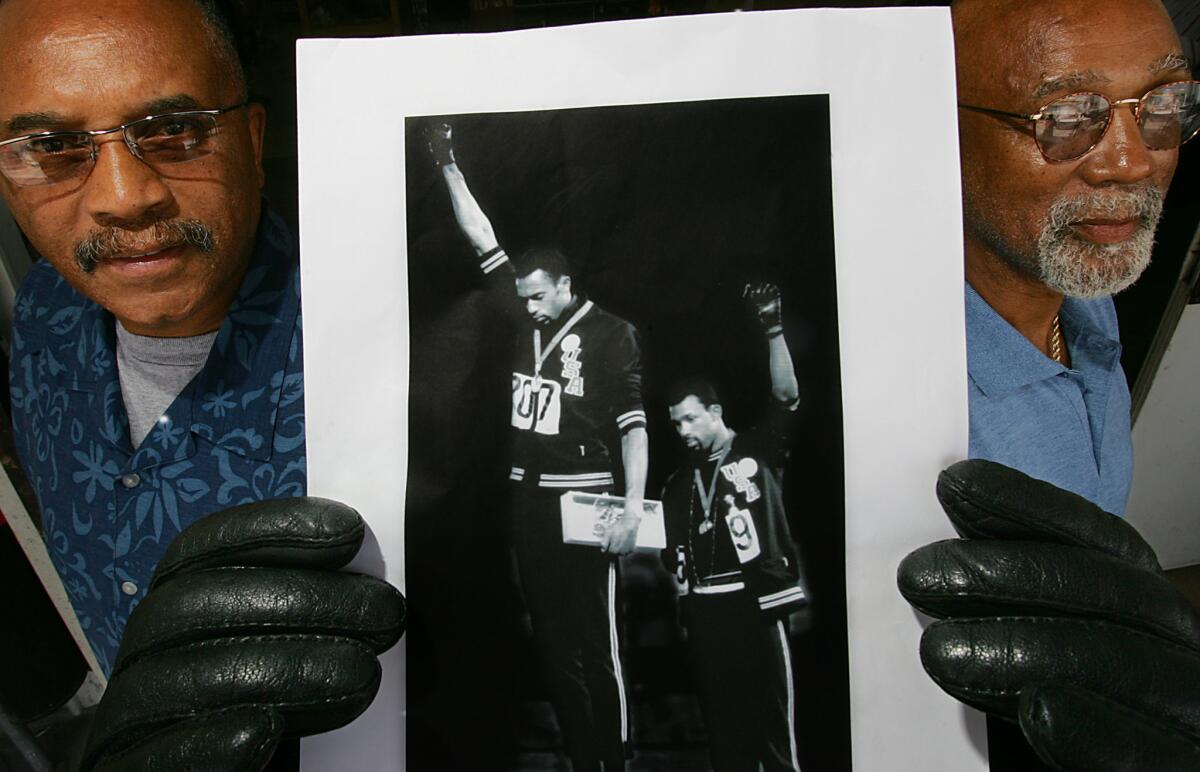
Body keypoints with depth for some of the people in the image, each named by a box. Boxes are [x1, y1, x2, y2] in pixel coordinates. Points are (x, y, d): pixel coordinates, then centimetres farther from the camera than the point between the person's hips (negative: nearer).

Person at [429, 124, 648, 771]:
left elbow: (633, 424, -9)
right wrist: (449, 167, 9)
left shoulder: (609, 332, -4)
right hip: (526, 498, 6)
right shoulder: (526, 317, 10)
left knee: (596, 644, 0)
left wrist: (633, 507, -17)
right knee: (551, 640, 11)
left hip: (581, 498, -6)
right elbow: (483, 239, 12)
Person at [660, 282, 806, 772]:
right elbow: (673, 550, 17)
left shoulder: (759, 450, 4)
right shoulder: (679, 483, 17)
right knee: (722, 723, 11)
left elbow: (786, 394, -10)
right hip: (705, 609, 5)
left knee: (772, 719, -3)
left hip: (756, 601, -4)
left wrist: (772, 328, -18)